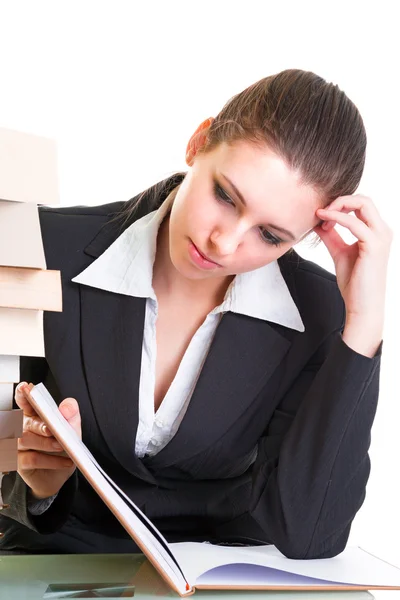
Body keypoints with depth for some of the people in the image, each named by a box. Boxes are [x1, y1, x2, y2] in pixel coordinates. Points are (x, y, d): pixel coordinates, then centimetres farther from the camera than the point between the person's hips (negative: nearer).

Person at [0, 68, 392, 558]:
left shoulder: (318, 316, -11)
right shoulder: (49, 252, -14)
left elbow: (305, 535, -20)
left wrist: (364, 326, -23)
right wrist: (40, 483, -26)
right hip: (58, 554, 1)